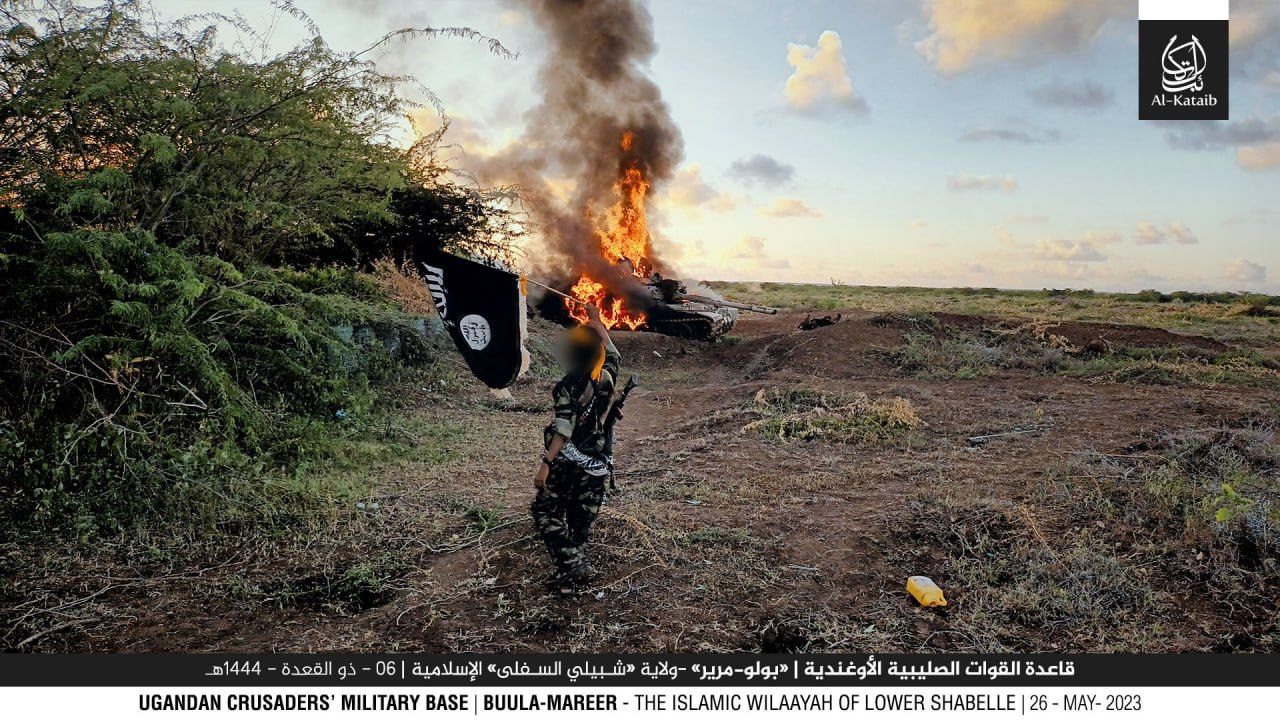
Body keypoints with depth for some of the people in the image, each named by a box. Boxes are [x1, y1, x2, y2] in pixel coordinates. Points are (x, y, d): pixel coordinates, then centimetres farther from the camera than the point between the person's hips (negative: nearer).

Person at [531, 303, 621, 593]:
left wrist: (546, 463, -23)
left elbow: (564, 430, -22)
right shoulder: (608, 376, -1)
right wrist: (596, 321, 32)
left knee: (546, 512, 4)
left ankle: (572, 566, -5)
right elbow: (612, 351, 20)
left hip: (567, 461, -6)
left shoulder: (570, 385, -16)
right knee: (581, 520, 16)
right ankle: (576, 567, 22)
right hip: (596, 463, 6)